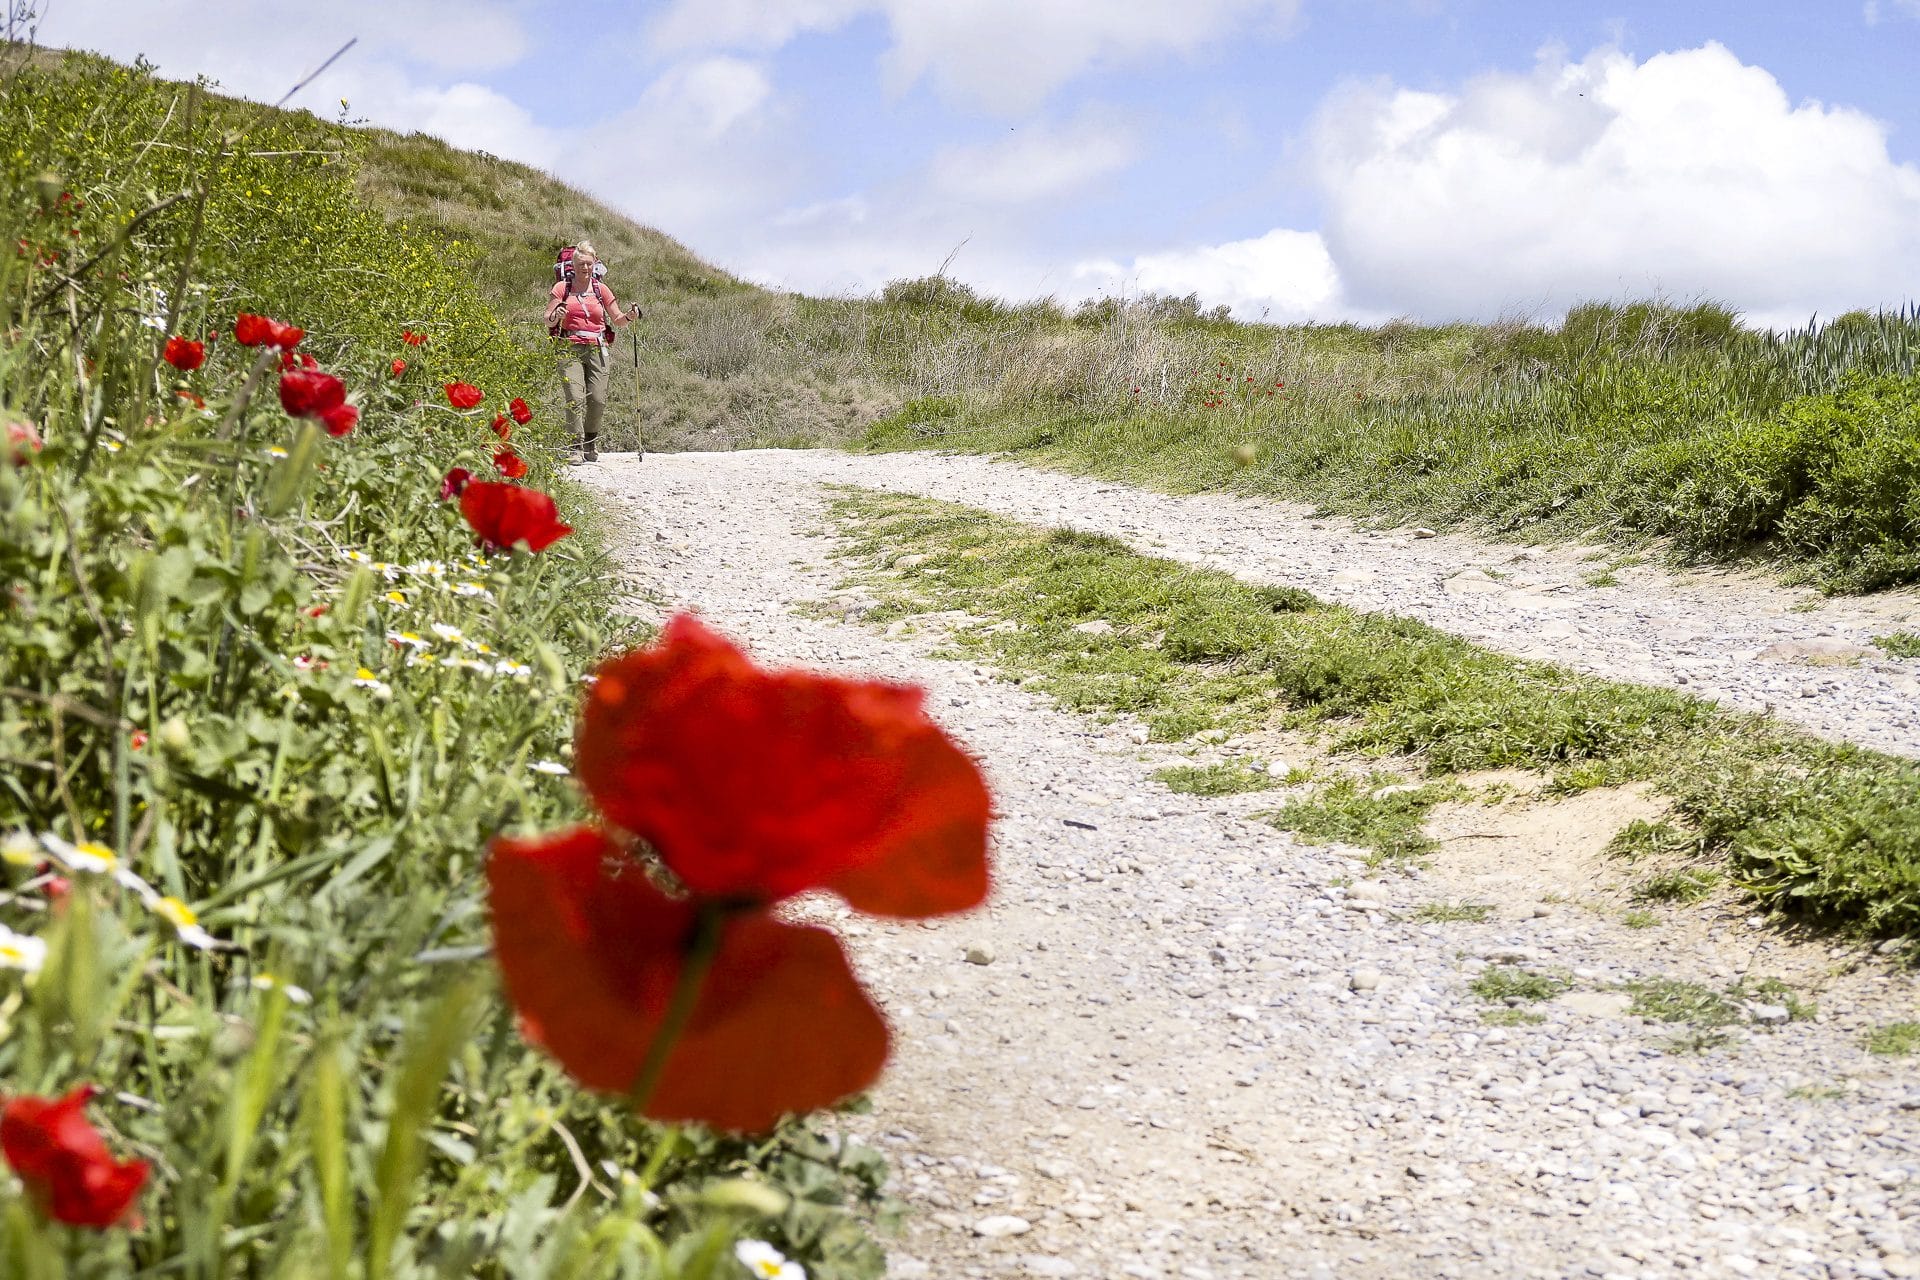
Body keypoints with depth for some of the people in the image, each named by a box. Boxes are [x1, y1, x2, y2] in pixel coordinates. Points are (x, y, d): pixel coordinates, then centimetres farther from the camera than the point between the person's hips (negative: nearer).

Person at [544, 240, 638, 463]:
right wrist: (556, 316, -18)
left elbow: (618, 321, 16)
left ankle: (591, 444, 17)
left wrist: (629, 317, -5)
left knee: (598, 399, -4)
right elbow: (547, 321, 5)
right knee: (575, 398, -16)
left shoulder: (601, 289, 13)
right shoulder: (562, 288, 7)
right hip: (570, 350, -2)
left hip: (597, 349, 2)